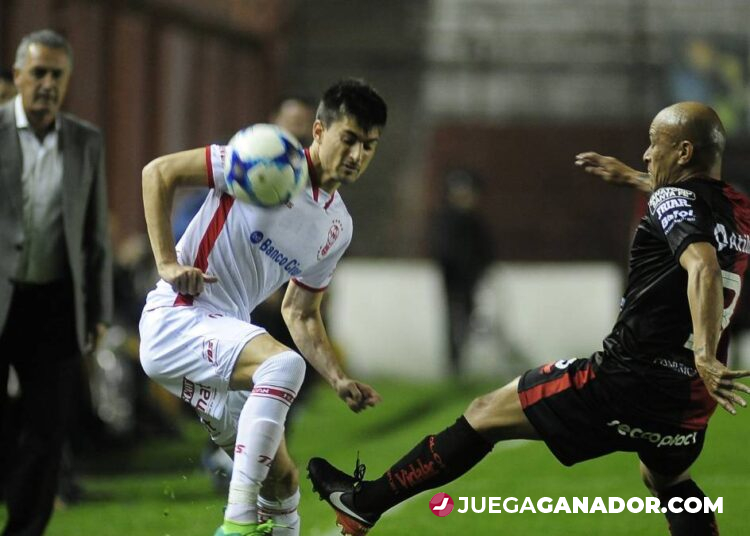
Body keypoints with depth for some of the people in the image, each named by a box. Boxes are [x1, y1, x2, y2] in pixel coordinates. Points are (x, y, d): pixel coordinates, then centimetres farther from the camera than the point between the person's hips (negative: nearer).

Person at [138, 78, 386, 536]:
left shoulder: (338, 227, 12)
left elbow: (300, 314, 21)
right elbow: (159, 172, -9)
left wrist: (340, 381, 7)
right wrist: (167, 262, -16)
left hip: (227, 337, 8)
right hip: (176, 321, -8)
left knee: (282, 483, 4)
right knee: (283, 363, -34)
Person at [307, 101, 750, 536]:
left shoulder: (674, 201, -12)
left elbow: (703, 267, -33)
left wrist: (706, 356, -39)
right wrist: (631, 178, 45)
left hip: (627, 379, -7)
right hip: (689, 395, 7)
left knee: (485, 415, 7)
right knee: (669, 481, 36)